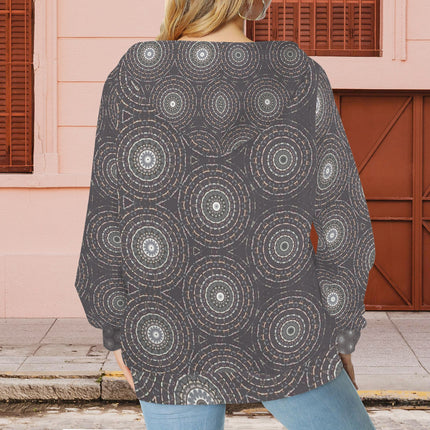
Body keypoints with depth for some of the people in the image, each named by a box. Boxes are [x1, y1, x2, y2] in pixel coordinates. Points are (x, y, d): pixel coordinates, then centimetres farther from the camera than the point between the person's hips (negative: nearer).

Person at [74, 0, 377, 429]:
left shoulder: (133, 79, -7)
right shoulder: (300, 78, -7)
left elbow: (110, 218, -5)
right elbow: (342, 222, -5)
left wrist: (117, 331, 7)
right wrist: (341, 336, 6)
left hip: (173, 343, 1)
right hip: (281, 339, -1)